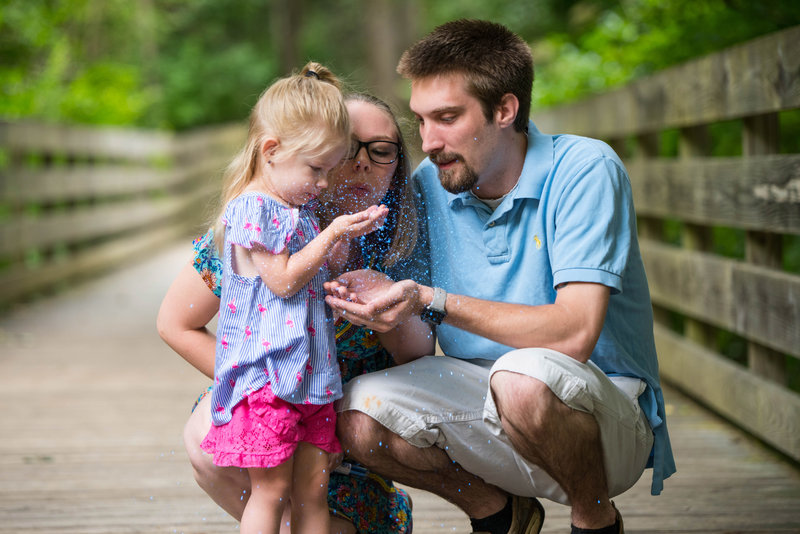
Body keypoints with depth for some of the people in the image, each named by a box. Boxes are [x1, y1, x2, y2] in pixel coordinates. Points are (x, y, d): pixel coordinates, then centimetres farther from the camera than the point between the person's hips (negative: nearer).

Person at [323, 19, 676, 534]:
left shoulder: (584, 169, -16)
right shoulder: (429, 186, 1)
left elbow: (574, 333, -28)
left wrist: (434, 302, -31)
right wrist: (381, 293, -17)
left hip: (608, 419, -5)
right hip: (491, 413, 5)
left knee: (524, 376, -37)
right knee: (358, 417, -18)